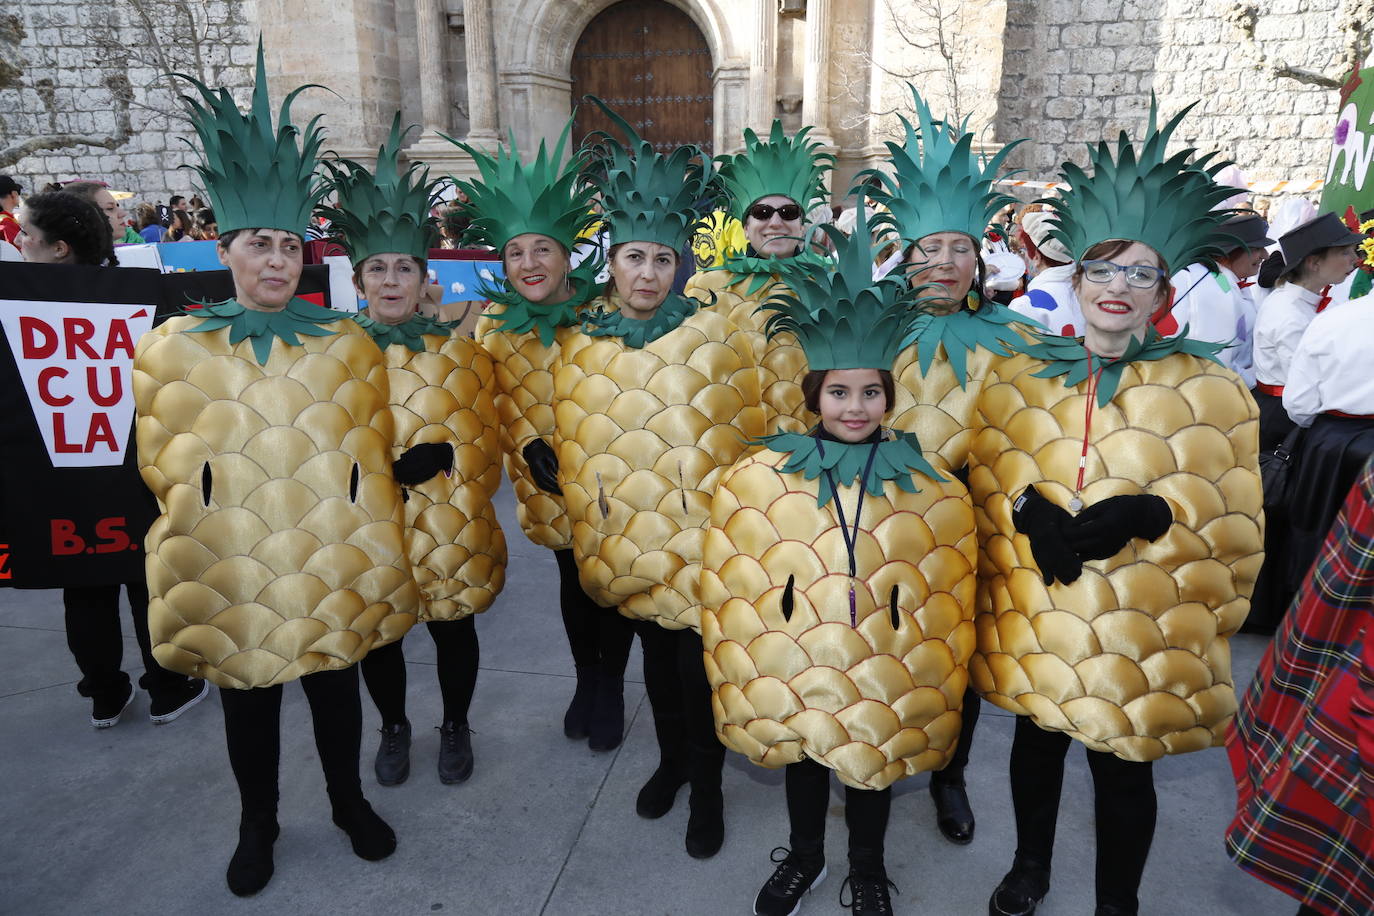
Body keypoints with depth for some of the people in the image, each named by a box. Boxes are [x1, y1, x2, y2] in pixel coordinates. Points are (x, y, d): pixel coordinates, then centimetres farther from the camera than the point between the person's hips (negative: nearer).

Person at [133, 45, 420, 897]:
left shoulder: (349, 342, 0)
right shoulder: (173, 345, -2)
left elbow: (376, 450, 5)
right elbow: (161, 460, 3)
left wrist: (403, 468, -8)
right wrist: (215, 496, -7)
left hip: (331, 562, 0)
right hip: (230, 568, 0)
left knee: (336, 685, 16)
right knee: (247, 698, 16)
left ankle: (350, 802, 40)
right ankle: (258, 825, 39)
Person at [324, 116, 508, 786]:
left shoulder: (460, 352, -4)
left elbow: (481, 447, 1)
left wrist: (465, 513, 0)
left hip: (449, 531, 0)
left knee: (453, 630, 15)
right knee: (377, 637, 17)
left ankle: (455, 729, 40)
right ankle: (394, 729, 42)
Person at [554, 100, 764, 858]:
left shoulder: (713, 336, -8)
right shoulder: (581, 343, 0)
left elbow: (744, 436, -4)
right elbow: (573, 440, 9)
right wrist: (589, 524, 9)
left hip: (698, 541, -3)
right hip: (624, 542, 3)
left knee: (697, 667, 6)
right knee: (656, 658, 20)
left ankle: (706, 786, 29)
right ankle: (671, 758, 43)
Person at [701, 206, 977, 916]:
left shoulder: (932, 490, -9)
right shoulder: (756, 478, -12)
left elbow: (949, 603, 0)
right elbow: (729, 591, -6)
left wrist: (934, 692, 5)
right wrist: (745, 682, -2)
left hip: (887, 683, 0)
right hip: (790, 676, 0)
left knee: (873, 767, 21)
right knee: (801, 761, 22)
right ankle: (803, 858, 51)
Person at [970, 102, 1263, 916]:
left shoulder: (1211, 390, -6)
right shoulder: (1019, 377, 1)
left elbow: (1231, 526, -7)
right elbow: (989, 487, 1)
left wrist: (1143, 516, -23)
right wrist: (1038, 517, -18)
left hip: (1142, 637, -2)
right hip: (1035, 628, 2)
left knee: (1124, 773, 13)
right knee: (1037, 745, 21)